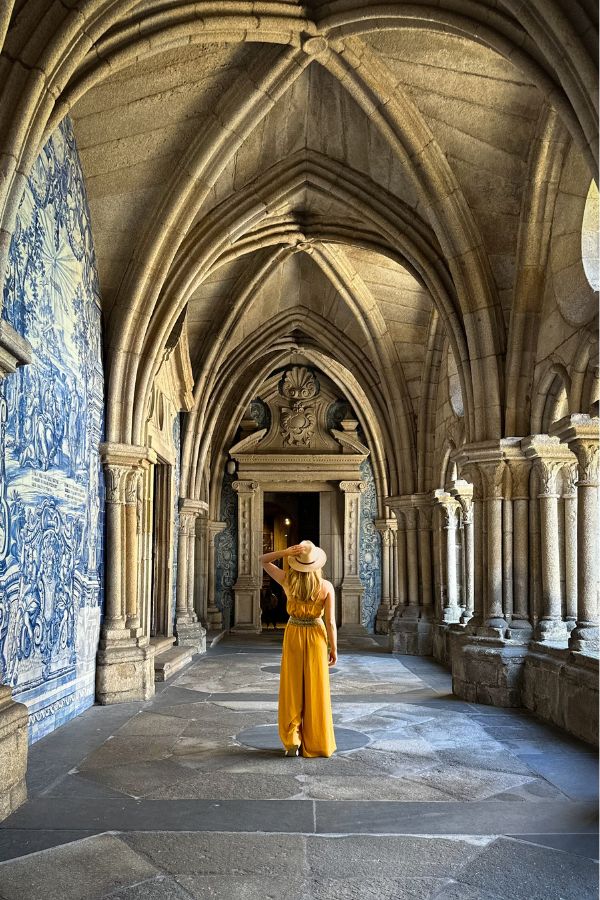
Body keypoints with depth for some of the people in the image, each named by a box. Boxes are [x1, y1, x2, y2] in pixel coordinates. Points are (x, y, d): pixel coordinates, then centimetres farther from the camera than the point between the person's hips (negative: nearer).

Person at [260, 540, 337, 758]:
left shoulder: (288, 581, -12)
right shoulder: (326, 586, -14)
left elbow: (263, 560, 1)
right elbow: (330, 622, -13)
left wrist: (286, 552, -14)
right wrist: (334, 648, -2)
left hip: (293, 636, 1)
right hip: (316, 637, -1)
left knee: (292, 690, 9)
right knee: (316, 691, 7)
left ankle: (292, 743, 10)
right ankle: (316, 745, 13)